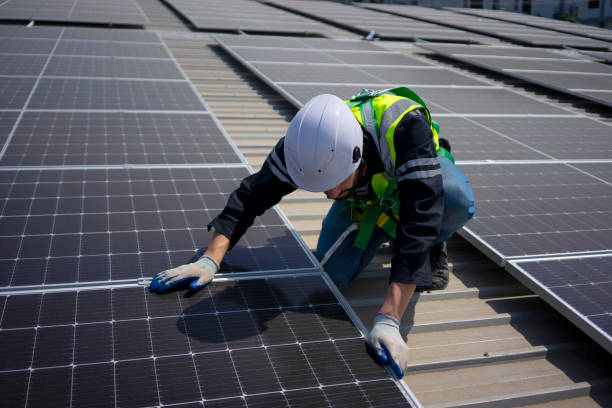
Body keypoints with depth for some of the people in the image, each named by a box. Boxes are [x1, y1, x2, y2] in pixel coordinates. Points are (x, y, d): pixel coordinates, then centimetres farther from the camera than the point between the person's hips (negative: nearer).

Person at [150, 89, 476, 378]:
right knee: (333, 273, -16)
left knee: (456, 200, -39)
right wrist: (210, 260, -34)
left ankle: (433, 245, -3)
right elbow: (252, 195, -22)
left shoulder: (405, 126, -46)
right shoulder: (307, 143, -32)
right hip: (365, 191, 3)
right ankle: (384, 228, 14)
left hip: (421, 170, -3)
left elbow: (420, 219, -50)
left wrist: (388, 320, -55)